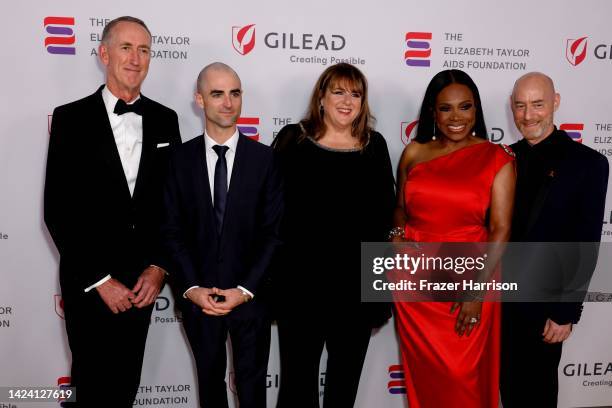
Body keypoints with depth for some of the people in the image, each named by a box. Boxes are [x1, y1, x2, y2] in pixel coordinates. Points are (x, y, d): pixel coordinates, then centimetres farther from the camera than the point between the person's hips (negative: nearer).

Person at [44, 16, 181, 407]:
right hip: (88, 283, -2)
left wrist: (158, 267, -4)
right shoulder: (71, 118, -6)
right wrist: (100, 280, -12)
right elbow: (58, 211, -9)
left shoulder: (165, 120, 4)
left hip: (142, 281, 3)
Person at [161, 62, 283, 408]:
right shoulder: (181, 159, -2)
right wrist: (191, 288, -11)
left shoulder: (264, 158, -4)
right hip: (198, 297, 1)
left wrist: (246, 289, -13)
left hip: (250, 295, -1)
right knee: (210, 380, 20)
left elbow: (273, 232, -6)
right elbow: (173, 231, -1)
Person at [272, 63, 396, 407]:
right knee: (298, 373, 9)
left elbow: (386, 210, 8)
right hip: (302, 279, -2)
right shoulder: (293, 139, -2)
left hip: (358, 280, 3)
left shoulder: (374, 145, 5)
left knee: (347, 374, 18)